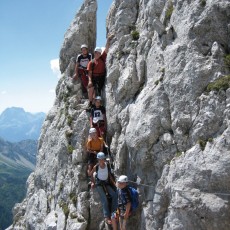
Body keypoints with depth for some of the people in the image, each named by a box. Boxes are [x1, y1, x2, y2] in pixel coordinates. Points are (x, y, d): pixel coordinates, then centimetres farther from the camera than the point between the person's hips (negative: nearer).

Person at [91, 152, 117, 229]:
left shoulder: (107, 165, -7)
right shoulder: (96, 167, -14)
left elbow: (109, 175, 5)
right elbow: (91, 174, 4)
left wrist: (113, 182, -2)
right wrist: (92, 182, -1)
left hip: (107, 183, 4)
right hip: (99, 184, -4)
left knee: (114, 195, -18)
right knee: (104, 199, -20)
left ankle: (113, 213, -18)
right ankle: (106, 217, -23)